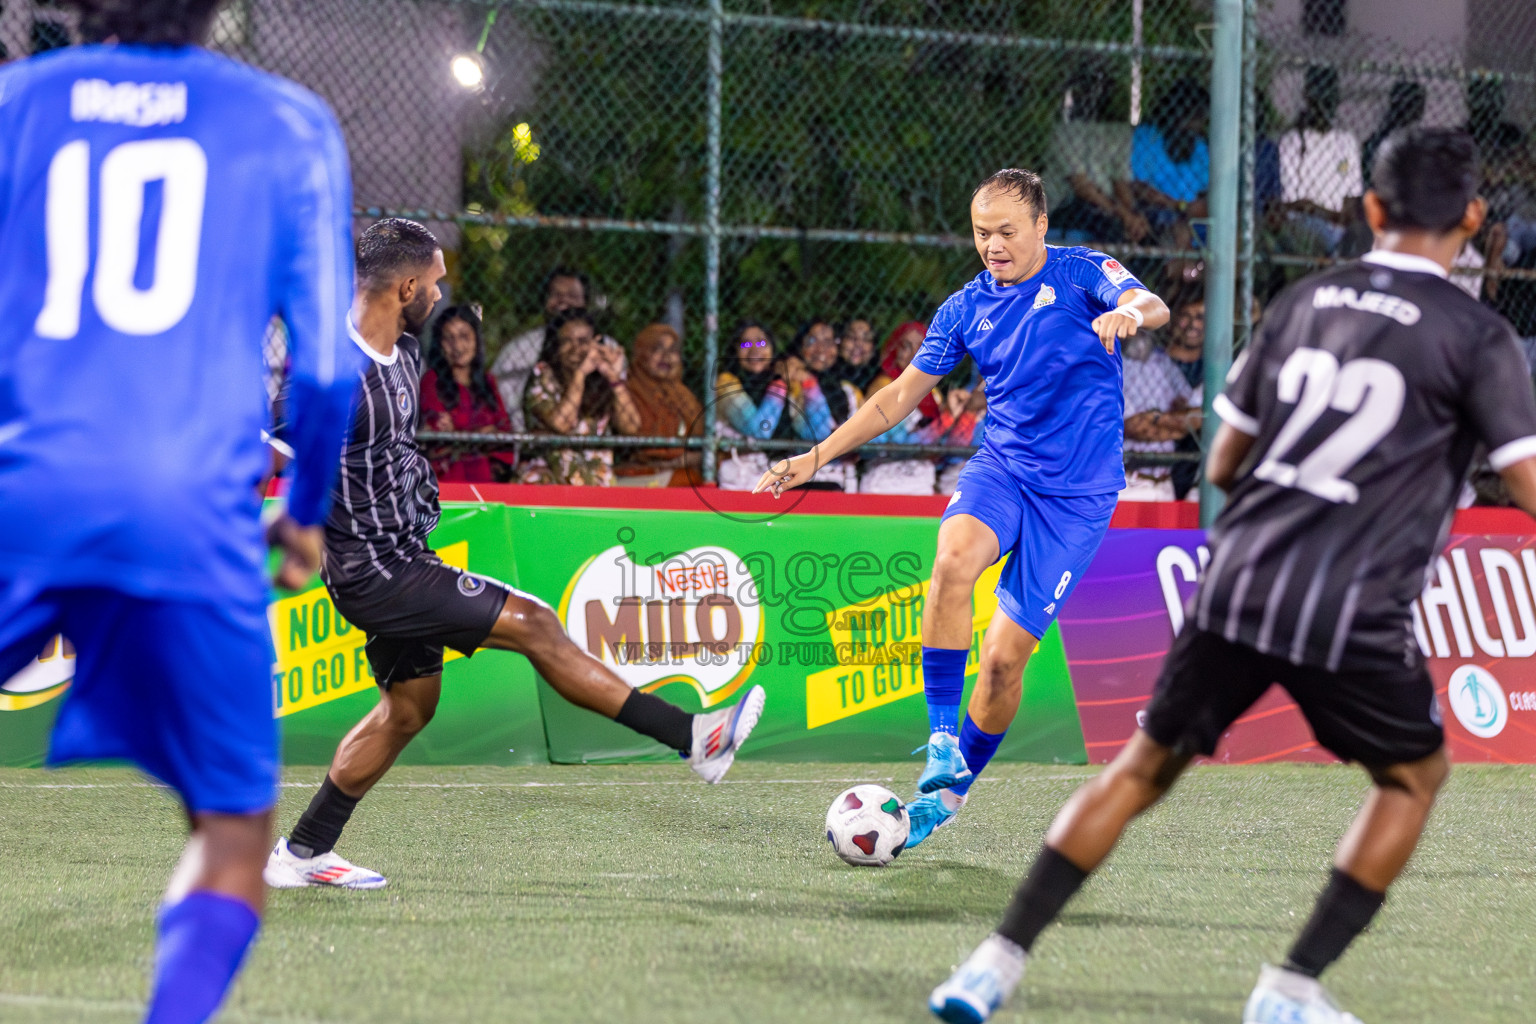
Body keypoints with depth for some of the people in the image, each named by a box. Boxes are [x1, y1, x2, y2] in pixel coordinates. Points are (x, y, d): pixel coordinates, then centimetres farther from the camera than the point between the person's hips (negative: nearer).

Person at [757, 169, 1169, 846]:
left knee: (1004, 657, -7)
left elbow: (1152, 306, -23)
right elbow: (901, 395, 16)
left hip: (1076, 496, -3)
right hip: (1000, 469, 3)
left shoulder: (1083, 273, -4)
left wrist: (1127, 313, -48)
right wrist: (817, 456, 10)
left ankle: (953, 788, 16)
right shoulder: (966, 309, 9)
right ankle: (942, 740, -28)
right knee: (954, 558, -32)